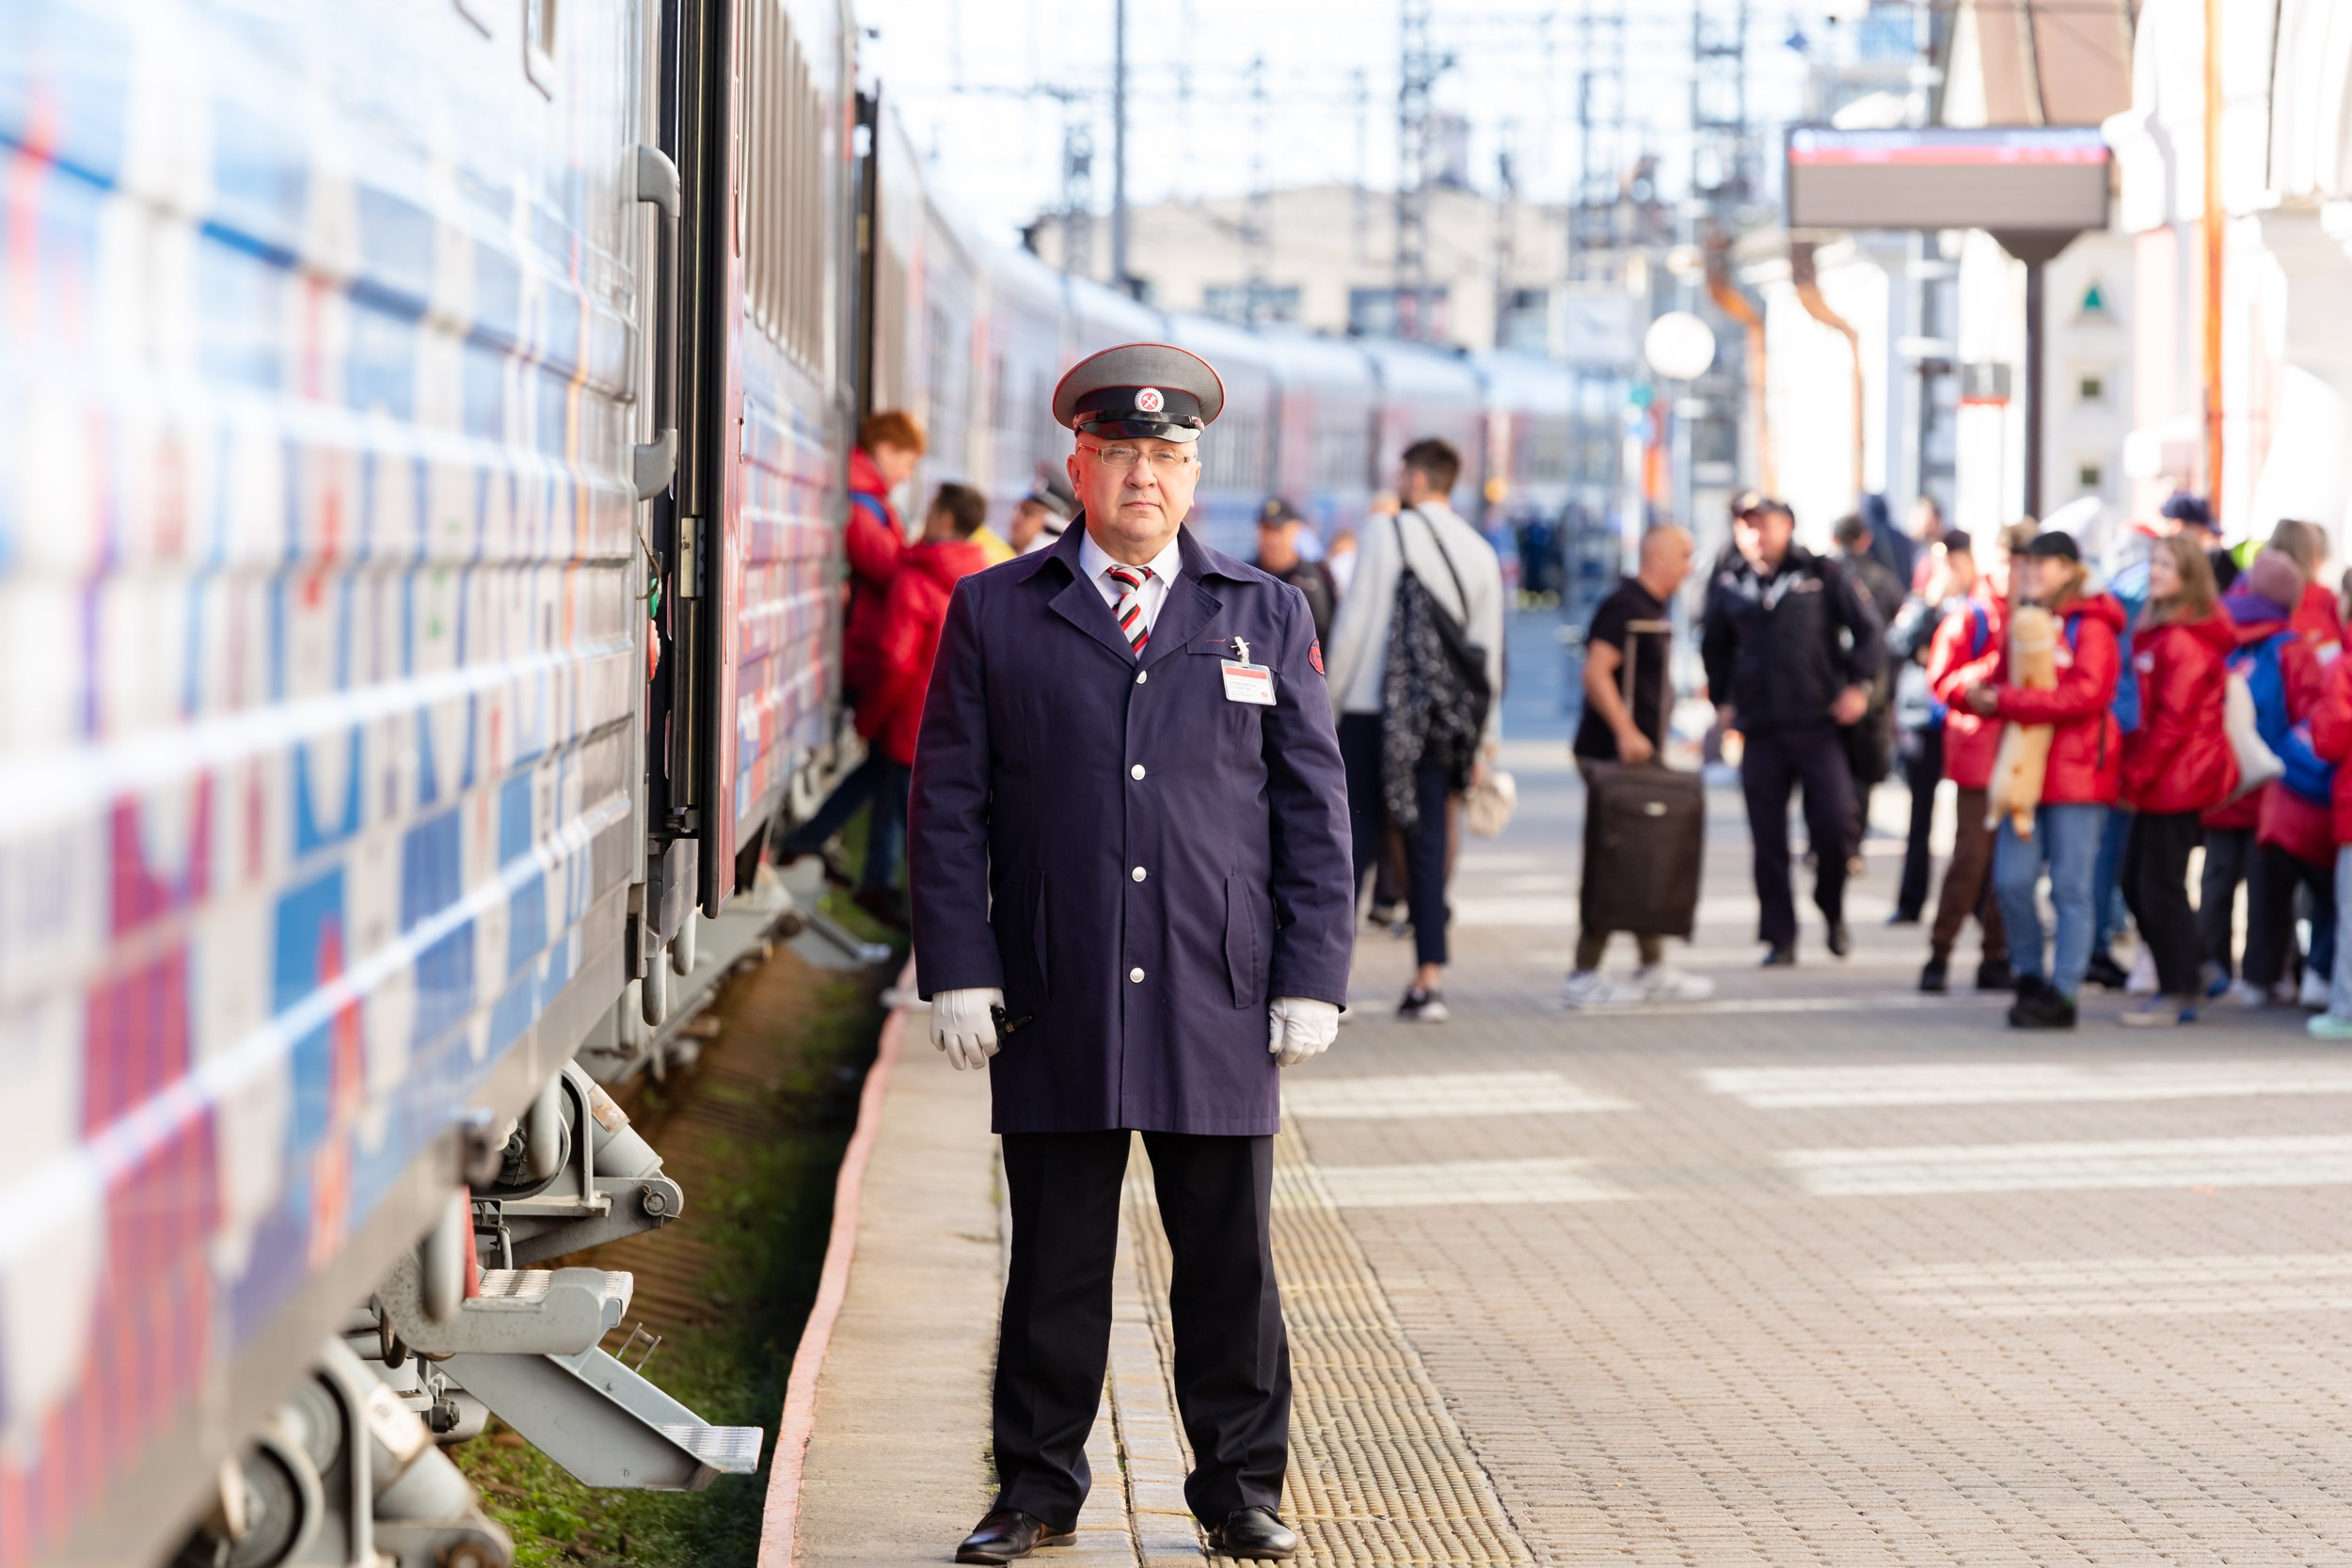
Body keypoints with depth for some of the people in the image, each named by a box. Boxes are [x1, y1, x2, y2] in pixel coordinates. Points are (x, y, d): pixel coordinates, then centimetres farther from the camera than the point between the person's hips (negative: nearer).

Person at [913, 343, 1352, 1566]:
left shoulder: (1266, 617, 10)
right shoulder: (994, 615, 7)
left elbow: (1315, 810, 9)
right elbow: (948, 805, 5)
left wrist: (1311, 979, 1)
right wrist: (959, 972, -3)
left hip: (1218, 1003, 1)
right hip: (1055, 1005, -1)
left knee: (1230, 1256, 5)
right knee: (1055, 1257, 5)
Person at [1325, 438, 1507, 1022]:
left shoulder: (1384, 532, -5)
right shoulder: (1480, 552, 9)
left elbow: (1353, 623, -7)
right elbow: (1489, 649, 9)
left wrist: (1326, 697, 1)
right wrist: (1487, 733, 14)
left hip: (1373, 713, -4)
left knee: (1354, 842, 0)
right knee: (1428, 845, 7)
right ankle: (1430, 979, 3)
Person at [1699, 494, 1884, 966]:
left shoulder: (1821, 575, 1)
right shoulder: (1729, 586, 9)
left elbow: (1866, 627, 5)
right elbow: (1715, 647, 24)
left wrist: (1859, 684, -4)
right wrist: (1722, 700, 15)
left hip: (1819, 723, -2)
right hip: (1759, 729, 2)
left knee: (1834, 822, -9)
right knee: (1768, 841, 1)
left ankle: (1833, 911, 17)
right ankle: (1780, 939, 10)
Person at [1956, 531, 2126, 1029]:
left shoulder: (2090, 627, -7)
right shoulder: (2021, 623, 16)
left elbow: (2087, 694, -20)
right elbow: (2000, 681, 21)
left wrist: (2006, 701, -21)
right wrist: (1980, 695, -5)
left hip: (2076, 770, -6)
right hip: (2025, 769, 6)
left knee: (2070, 888, -1)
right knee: (2012, 879, -1)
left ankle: (2061, 994, 3)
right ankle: (2030, 978, 17)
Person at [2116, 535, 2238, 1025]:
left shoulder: (2184, 640, -16)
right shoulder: (2157, 630, 13)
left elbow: (2174, 720, -18)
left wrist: (2135, 777, -14)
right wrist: (2133, 772, 12)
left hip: (2177, 777, -10)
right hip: (2163, 779, 10)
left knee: (2161, 887, -3)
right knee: (2136, 880, 14)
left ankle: (2179, 995, 5)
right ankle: (2184, 978, 23)